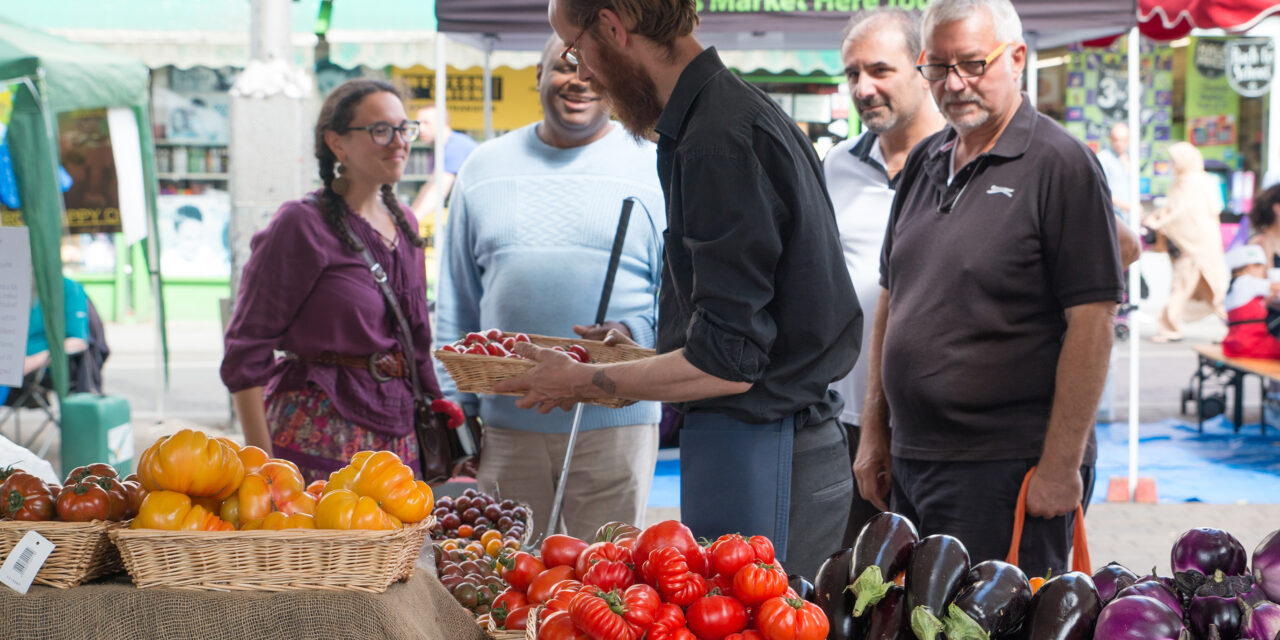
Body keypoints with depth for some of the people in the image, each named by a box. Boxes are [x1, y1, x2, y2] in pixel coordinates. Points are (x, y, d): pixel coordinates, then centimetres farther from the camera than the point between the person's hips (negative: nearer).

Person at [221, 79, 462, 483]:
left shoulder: (403, 223, 13)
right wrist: (261, 464, -14)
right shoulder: (301, 226, -9)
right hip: (321, 433, -7)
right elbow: (246, 353, -10)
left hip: (397, 433, 7)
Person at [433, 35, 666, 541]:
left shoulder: (655, 171, 2)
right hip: (505, 427, 3)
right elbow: (456, 305, 15)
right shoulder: (484, 169, 12)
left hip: (614, 422, -2)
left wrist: (633, 334, -19)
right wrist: (454, 407, 9)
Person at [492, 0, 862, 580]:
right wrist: (641, 356, 22)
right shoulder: (740, 113, 14)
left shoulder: (720, 140, -18)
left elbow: (729, 362, -20)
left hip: (758, 459, -10)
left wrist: (585, 383, -9)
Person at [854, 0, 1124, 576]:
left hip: (1007, 468, -7)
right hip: (910, 464, 7)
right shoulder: (923, 163, 13)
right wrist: (874, 433, 14)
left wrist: (1061, 466, -17)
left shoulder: (1061, 165, -9)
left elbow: (1092, 322, -14)